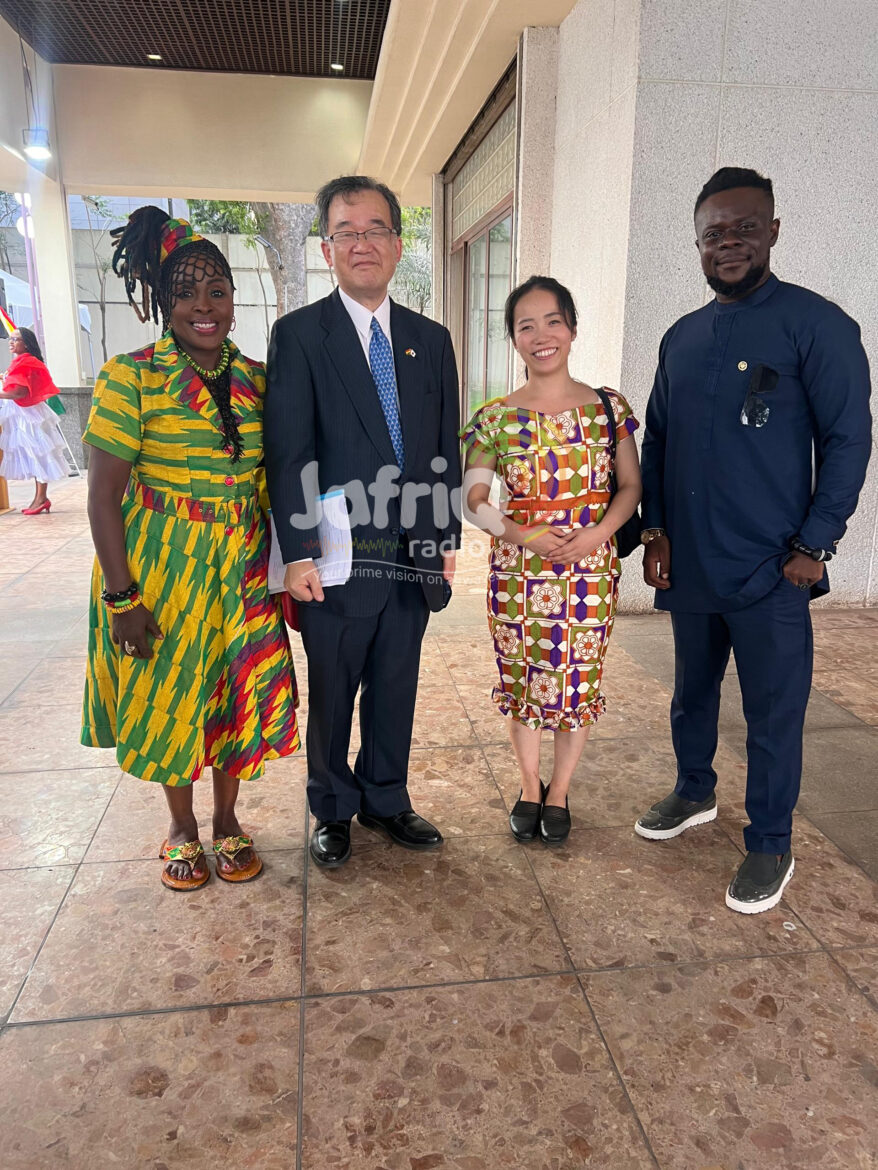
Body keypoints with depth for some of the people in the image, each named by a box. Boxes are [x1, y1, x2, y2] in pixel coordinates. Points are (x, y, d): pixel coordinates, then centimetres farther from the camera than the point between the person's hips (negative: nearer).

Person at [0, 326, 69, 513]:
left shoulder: (27, 363, -12)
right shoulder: (19, 363, 17)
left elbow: (20, 392, -21)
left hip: (28, 414, -9)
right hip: (20, 415, 9)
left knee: (37, 455, -7)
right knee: (33, 456, 8)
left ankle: (41, 498, -5)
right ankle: (39, 498, 9)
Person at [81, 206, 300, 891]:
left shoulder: (255, 379, 3)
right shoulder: (131, 377, -10)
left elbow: (272, 482, 7)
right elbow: (103, 495, -11)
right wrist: (121, 596, -14)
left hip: (242, 571, 3)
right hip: (159, 569, -3)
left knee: (238, 693, 12)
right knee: (168, 698, 11)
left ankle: (227, 818, 35)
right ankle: (182, 824, 35)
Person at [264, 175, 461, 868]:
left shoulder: (431, 338, 10)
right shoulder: (300, 335, -3)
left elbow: (447, 447, 11)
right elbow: (288, 453, -9)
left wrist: (448, 536, 6)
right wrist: (298, 552, -15)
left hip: (414, 555, 4)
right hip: (339, 556, -4)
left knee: (396, 688, 16)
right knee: (331, 694, 11)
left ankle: (386, 802, 35)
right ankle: (334, 811, 32)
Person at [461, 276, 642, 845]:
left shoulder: (609, 407, -1)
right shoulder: (494, 418, -2)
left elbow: (630, 486, 3)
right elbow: (474, 499, 1)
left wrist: (598, 532, -14)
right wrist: (521, 535, -14)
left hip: (590, 569, 0)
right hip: (516, 571, 0)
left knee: (578, 684, 9)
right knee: (521, 680, 11)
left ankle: (559, 793, 32)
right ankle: (529, 787, 35)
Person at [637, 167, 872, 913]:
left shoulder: (815, 324, -6)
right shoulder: (681, 338, 11)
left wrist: (813, 545, -12)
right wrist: (655, 531, 7)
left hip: (770, 570, -5)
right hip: (687, 564, 6)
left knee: (773, 713, 5)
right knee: (693, 691, 20)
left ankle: (771, 846, 23)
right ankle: (694, 794, 42)